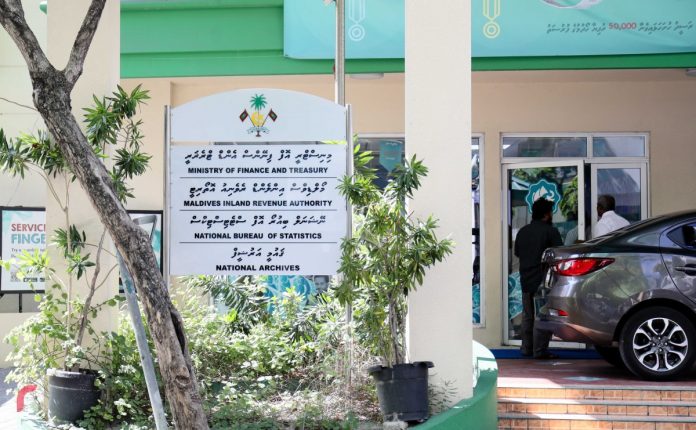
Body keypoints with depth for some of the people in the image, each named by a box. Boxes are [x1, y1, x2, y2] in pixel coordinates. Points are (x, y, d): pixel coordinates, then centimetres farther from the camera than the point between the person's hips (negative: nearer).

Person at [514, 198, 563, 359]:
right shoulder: (550, 231, -9)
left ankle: (526, 348, 18)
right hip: (543, 280, -6)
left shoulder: (522, 231, 10)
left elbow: (517, 252, 18)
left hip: (525, 280, 6)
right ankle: (540, 350, -7)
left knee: (527, 315, 14)